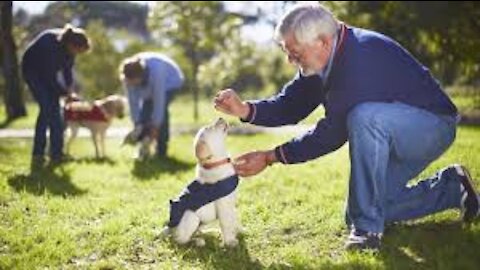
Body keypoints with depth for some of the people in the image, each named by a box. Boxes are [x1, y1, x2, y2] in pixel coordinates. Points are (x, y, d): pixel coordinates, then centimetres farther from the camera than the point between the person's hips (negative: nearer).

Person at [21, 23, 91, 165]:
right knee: (47, 108, -16)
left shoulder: (69, 46, -16)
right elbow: (50, 78, -30)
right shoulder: (51, 45, -37)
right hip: (33, 70, -7)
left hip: (50, 70, 7)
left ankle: (56, 153, 1)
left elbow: (68, 68, 1)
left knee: (55, 109, -1)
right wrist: (66, 93, -21)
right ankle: (38, 153, -10)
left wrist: (69, 88, -11)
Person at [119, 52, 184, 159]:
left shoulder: (156, 72, -43)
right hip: (149, 86, 5)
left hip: (170, 81, -5)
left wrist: (155, 126, -34)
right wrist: (137, 123, -21)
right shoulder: (129, 77, -27)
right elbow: (133, 100, -20)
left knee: (161, 110, -24)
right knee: (145, 109, -14)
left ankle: (161, 149, -15)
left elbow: (159, 100, -38)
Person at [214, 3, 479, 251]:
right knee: (357, 214, 7)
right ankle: (450, 187, 20)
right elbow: (290, 105, -2)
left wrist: (270, 157, -25)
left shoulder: (362, 57, -32)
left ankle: (368, 227, -27)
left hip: (432, 126, -10)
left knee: (364, 116, -39)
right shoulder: (326, 58, -2)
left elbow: (333, 133, -29)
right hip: (392, 136, 10)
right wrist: (246, 110, -21)